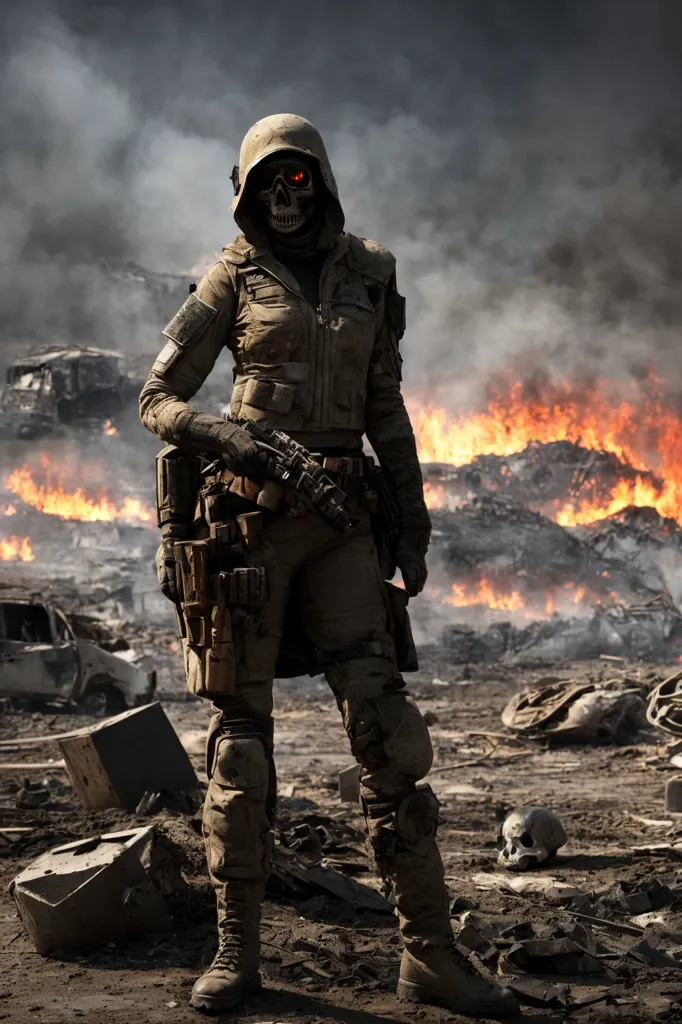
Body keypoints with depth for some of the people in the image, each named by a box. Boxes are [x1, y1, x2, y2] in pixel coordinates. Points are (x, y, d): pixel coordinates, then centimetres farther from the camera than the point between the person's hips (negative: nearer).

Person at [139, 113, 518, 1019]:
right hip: (247, 517, -2)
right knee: (241, 731, 1)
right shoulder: (232, 279, 5)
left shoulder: (368, 276, 14)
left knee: (386, 725, -7)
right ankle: (237, 950, 11)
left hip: (337, 522, 2)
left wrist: (413, 525, 11)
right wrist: (226, 436, -18)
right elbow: (157, 400, 2)